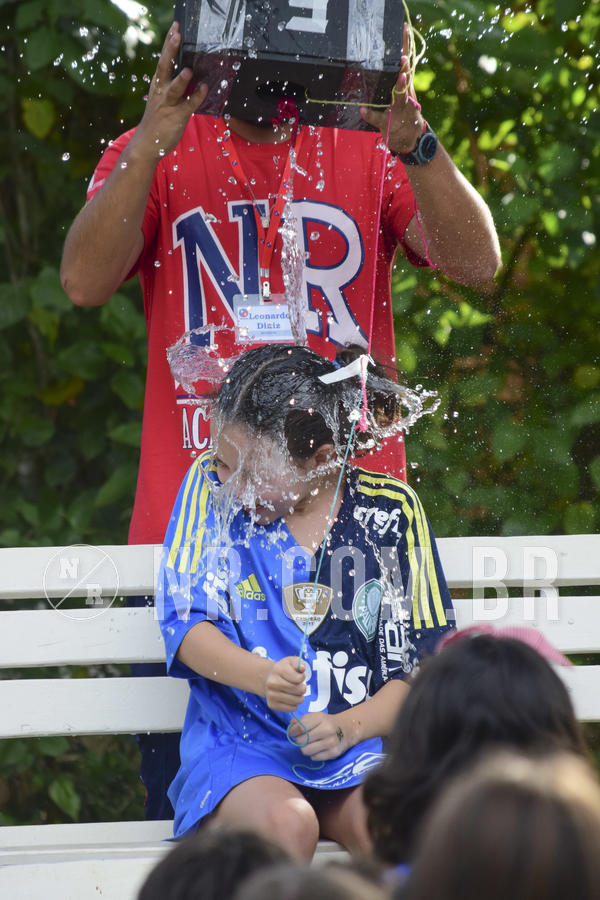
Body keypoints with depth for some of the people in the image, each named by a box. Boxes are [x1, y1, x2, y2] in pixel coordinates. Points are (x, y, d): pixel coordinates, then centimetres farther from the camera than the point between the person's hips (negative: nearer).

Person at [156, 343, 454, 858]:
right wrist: (262, 677, -24)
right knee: (287, 823, -34)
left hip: (357, 745, 0)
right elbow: (187, 623, -4)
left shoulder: (390, 512, 3)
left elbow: (421, 667, 4)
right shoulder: (213, 484, 3)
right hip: (240, 744, 0)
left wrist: (348, 726, -15)